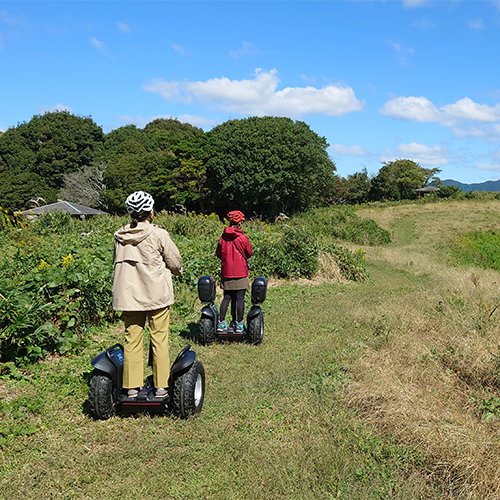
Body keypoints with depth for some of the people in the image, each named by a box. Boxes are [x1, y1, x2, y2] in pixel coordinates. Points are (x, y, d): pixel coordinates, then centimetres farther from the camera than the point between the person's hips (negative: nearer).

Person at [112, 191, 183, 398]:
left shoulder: (119, 235, 3)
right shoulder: (158, 234, -10)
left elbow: (117, 262, 13)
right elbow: (175, 262, -3)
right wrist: (178, 270, 18)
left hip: (128, 294, 4)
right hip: (156, 294, -4)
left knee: (132, 339, 9)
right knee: (159, 340, 6)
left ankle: (132, 387, 14)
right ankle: (161, 386, 11)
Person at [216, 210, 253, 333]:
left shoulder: (223, 237, 1)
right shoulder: (243, 237, -8)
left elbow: (218, 253, 9)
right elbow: (249, 253, 2)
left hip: (226, 272, 4)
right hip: (240, 272, -4)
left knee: (227, 297, 11)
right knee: (240, 298, 2)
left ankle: (221, 323, 7)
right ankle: (239, 324, 4)